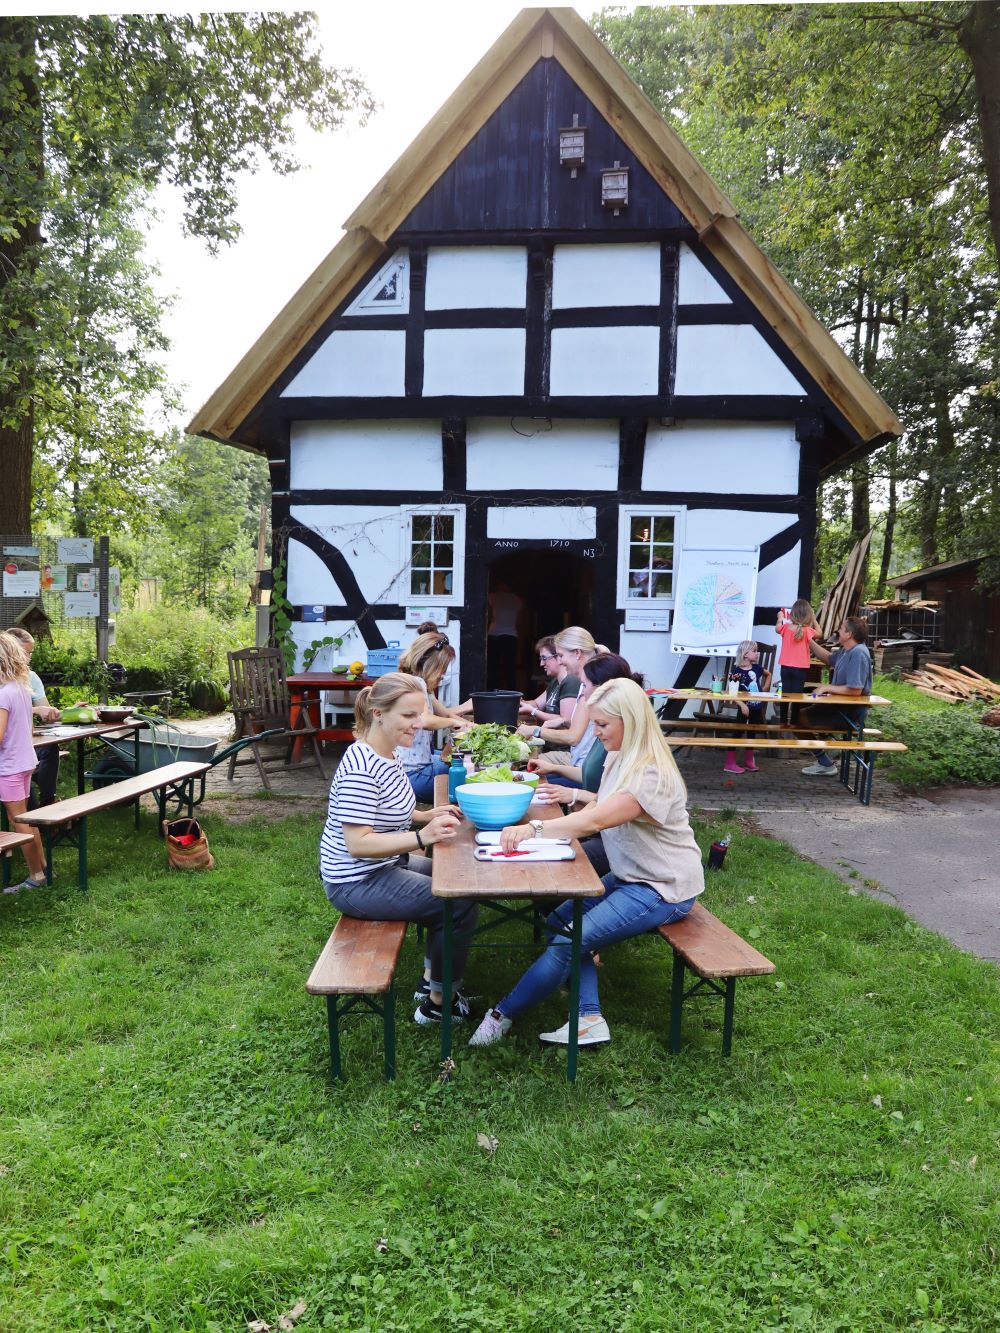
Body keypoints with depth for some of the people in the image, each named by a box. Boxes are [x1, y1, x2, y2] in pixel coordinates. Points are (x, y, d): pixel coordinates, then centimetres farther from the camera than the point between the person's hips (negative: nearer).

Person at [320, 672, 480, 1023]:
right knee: (462, 905, -10)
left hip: (384, 866, 11)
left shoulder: (386, 755, 4)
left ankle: (431, 980, 30)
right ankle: (438, 1003, 9)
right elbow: (358, 843, -29)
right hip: (358, 881, -11)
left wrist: (428, 816, 5)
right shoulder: (361, 768, -27)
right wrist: (422, 837, -35)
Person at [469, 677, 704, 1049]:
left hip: (664, 888, -9)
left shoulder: (653, 776, -26)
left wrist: (533, 829, -40)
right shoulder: (620, 759, 4)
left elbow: (594, 821, -35)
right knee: (560, 921, -3)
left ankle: (502, 1014, 1)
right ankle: (589, 1019, -3)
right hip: (630, 876, 10)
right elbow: (599, 812, 9)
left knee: (570, 939, -15)